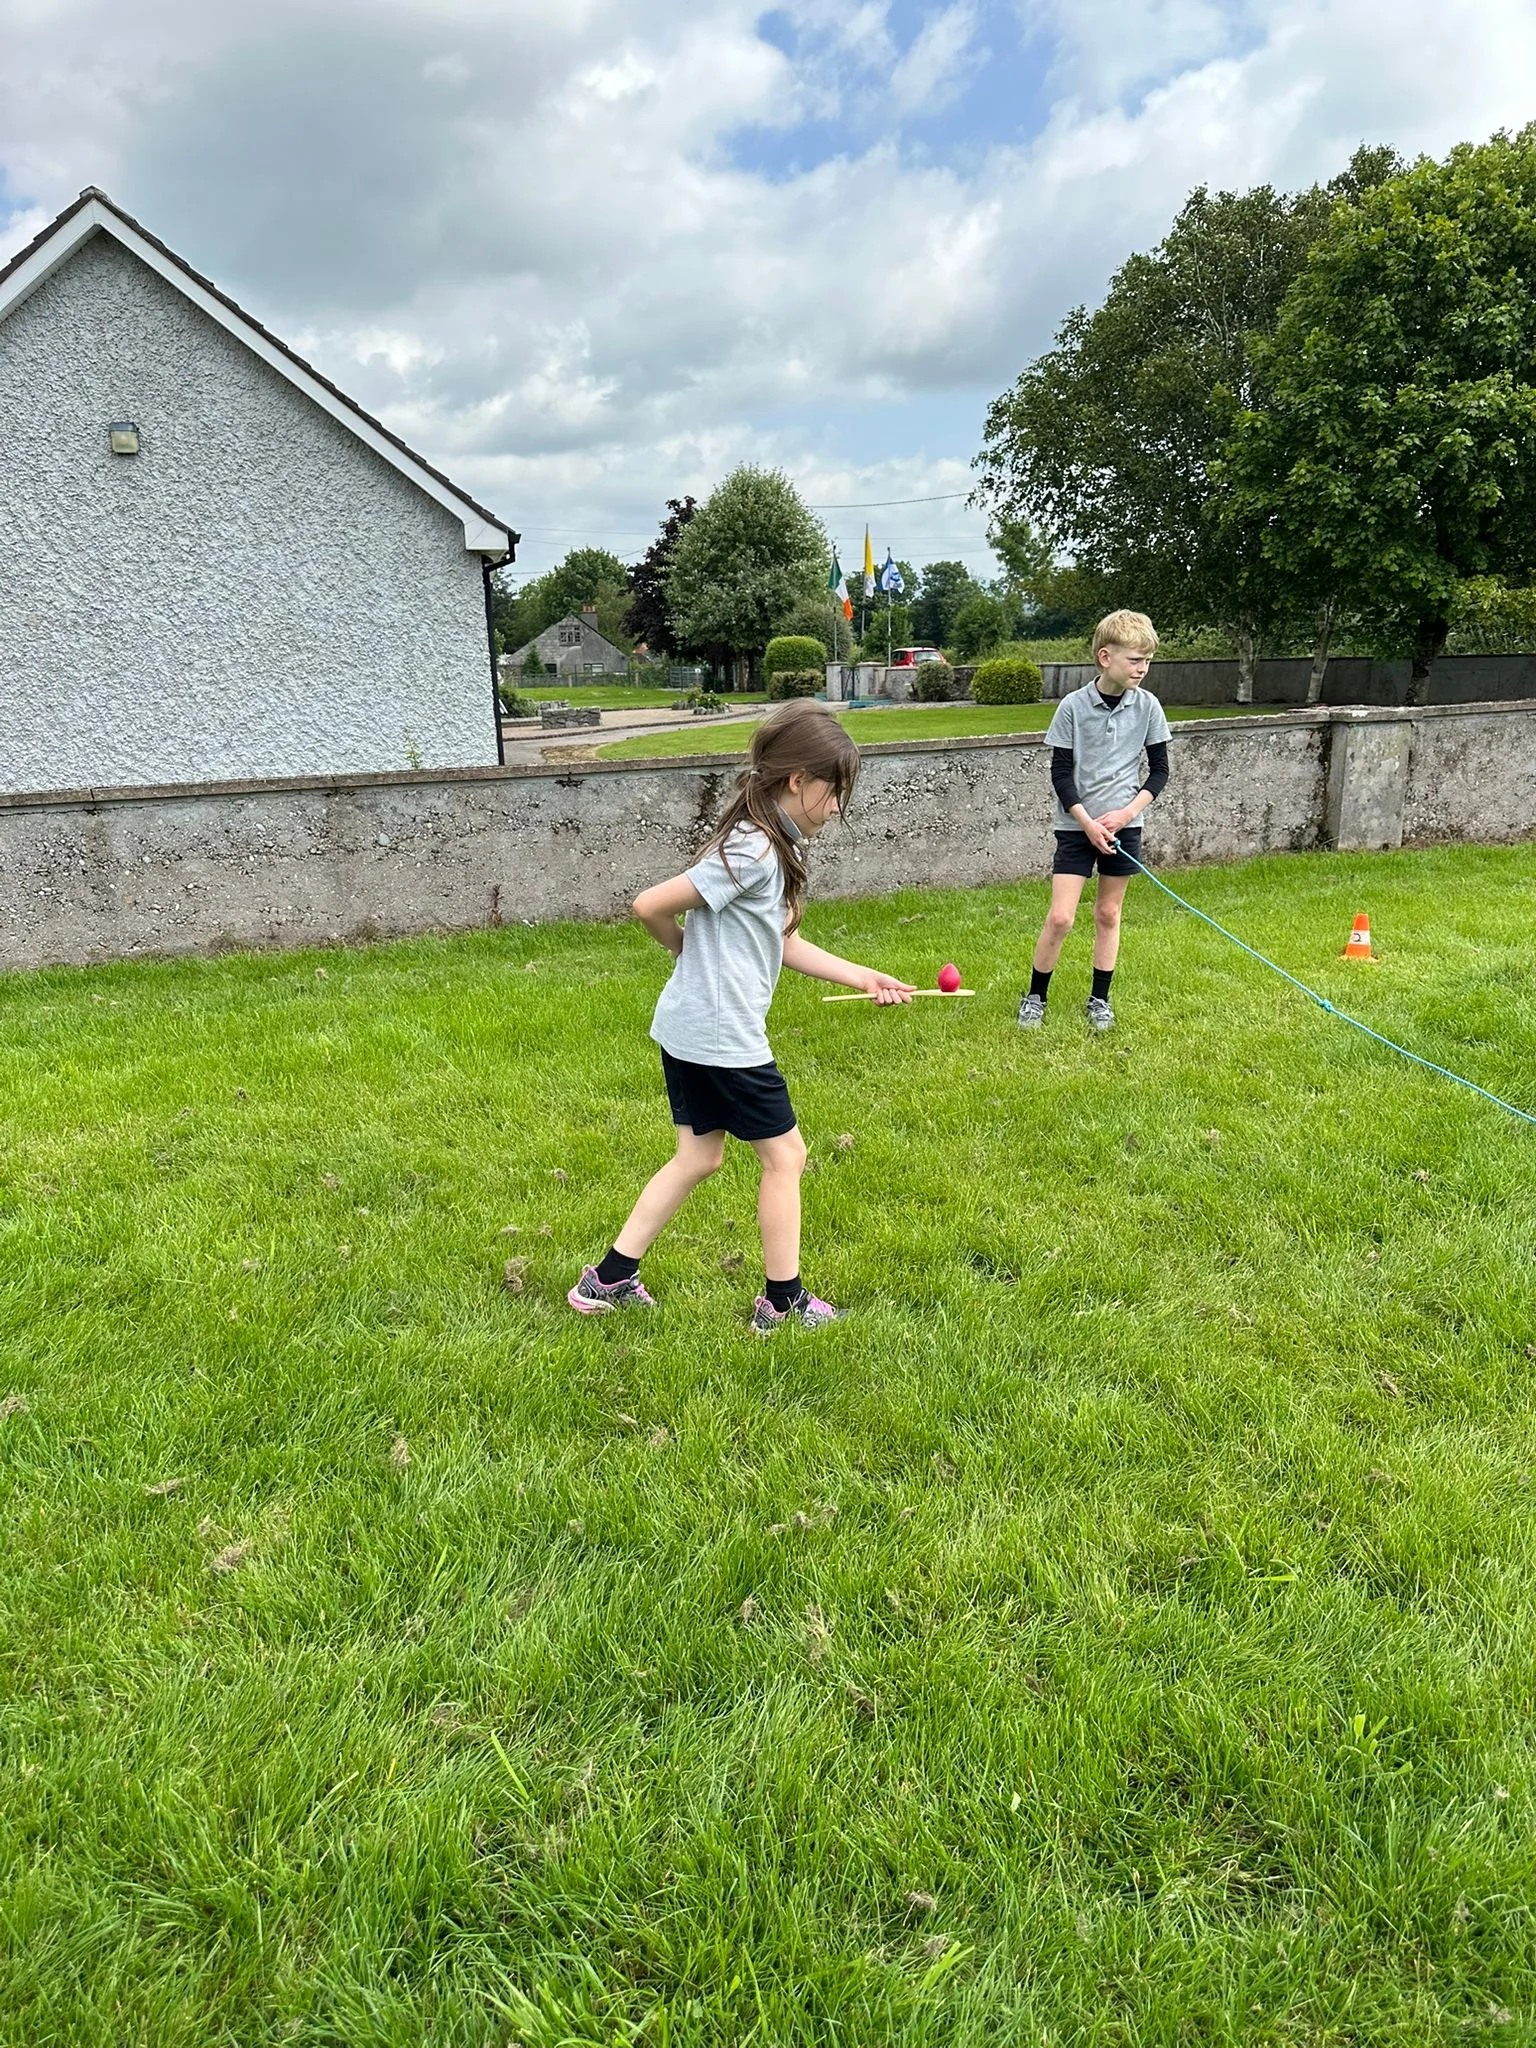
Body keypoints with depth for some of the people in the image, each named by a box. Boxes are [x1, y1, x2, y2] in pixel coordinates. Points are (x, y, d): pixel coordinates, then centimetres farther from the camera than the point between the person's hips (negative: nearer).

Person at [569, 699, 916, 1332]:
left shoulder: (769, 846, 11)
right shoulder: (754, 852, -21)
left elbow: (785, 944, 14)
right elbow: (650, 906, -21)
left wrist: (862, 977, 12)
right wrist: (691, 950, -2)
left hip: (689, 1031, 10)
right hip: (722, 1037, -10)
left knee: (698, 1157, 18)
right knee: (785, 1155, 6)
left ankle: (609, 1280, 25)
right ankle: (783, 1300, 21)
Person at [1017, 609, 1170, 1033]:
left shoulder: (1147, 706, -2)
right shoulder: (1073, 706, -8)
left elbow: (1159, 770, 4)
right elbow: (1060, 774, -6)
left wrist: (1127, 812, -9)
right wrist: (1088, 823, -13)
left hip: (1124, 826, 2)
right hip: (1076, 826, -2)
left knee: (1108, 914, 10)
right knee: (1060, 917, -6)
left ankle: (1100, 1000, 22)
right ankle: (1035, 996, 12)